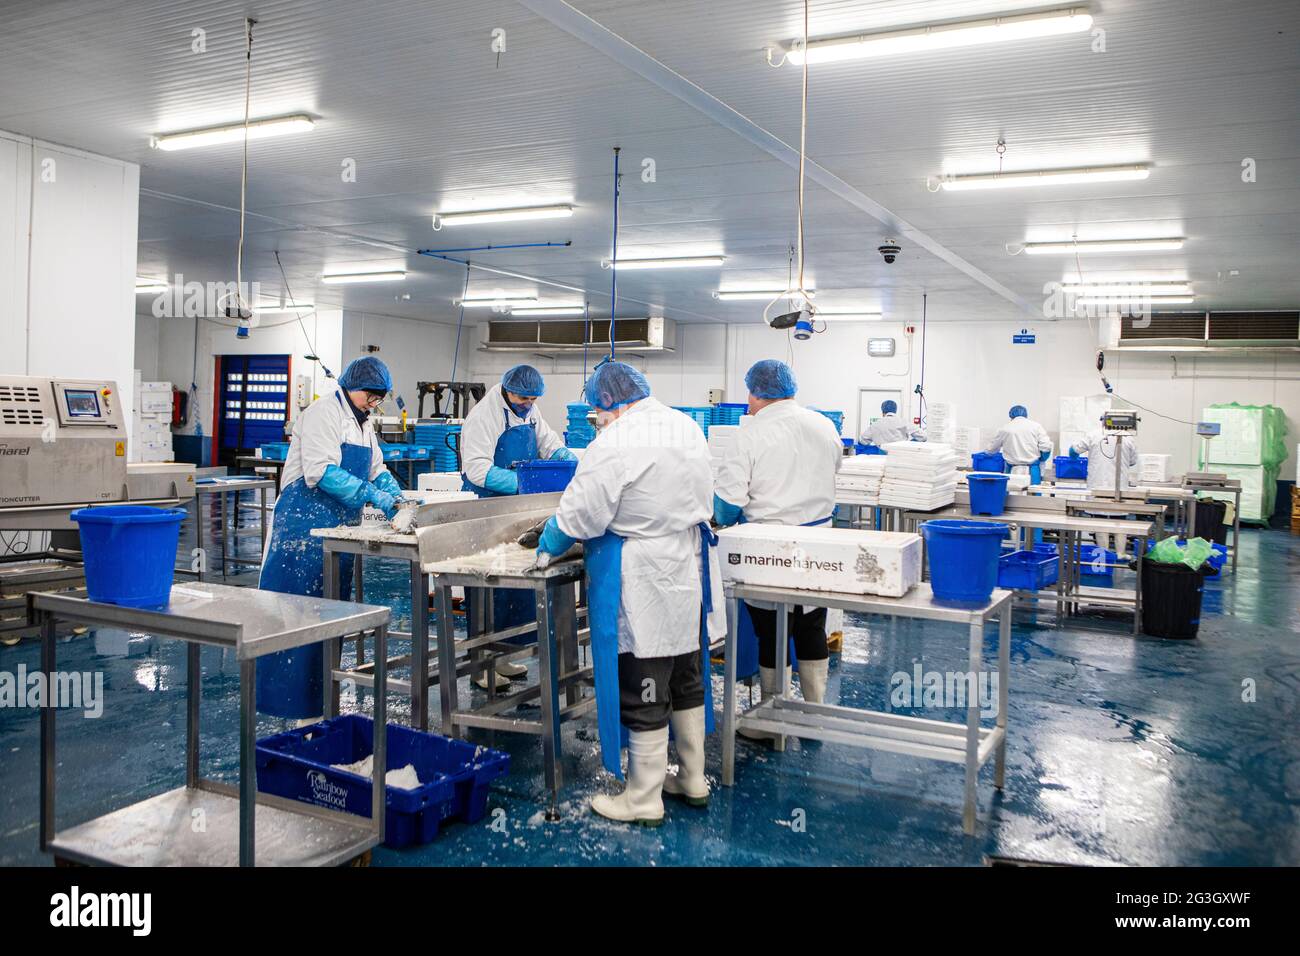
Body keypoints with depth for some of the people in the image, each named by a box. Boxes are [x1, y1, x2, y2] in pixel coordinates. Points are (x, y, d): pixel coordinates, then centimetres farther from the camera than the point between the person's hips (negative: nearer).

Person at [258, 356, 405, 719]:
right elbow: (321, 471, -23)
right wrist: (373, 496, -27)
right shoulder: (324, 412, -12)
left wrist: (398, 496, 1)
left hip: (340, 527, 9)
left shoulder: (363, 423, 17)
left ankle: (319, 699, 21)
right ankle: (292, 700, 0)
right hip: (306, 523, -9)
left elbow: (376, 469, 20)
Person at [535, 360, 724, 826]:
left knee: (643, 696, 3)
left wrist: (547, 546, 2)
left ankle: (643, 799, 16)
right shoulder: (687, 426, 6)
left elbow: (580, 517, -16)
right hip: (690, 572, 9)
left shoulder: (614, 443, -20)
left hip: (645, 588, -8)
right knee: (688, 681, 19)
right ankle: (692, 779, 33)